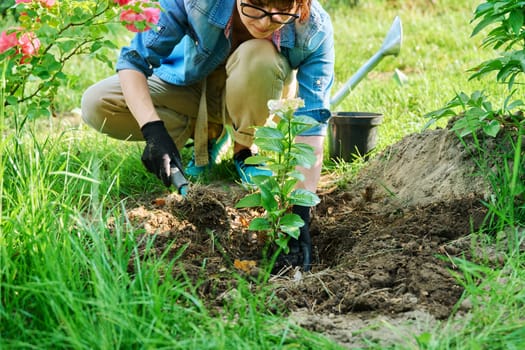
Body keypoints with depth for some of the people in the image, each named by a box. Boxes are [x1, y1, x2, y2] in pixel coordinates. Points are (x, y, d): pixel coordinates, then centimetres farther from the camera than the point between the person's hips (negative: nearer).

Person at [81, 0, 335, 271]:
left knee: (260, 57, -37)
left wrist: (299, 214, -39)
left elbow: (312, 125, -32)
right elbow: (133, 59, -25)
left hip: (256, 97, -1)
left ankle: (245, 151, -8)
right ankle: (206, 135, 0)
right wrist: (153, 130, -41)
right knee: (96, 105, -21)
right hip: (191, 86, 2)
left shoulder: (314, 29, -31)